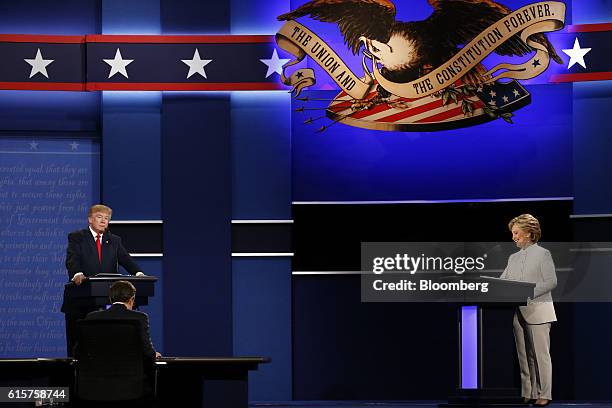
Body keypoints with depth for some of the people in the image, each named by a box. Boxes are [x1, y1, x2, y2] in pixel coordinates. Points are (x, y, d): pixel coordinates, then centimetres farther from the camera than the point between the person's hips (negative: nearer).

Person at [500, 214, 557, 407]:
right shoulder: (513, 258, 16)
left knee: (540, 354, -5)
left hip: (538, 311, -6)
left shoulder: (542, 254, -1)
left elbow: (551, 282, -9)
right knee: (523, 354, 5)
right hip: (518, 312, 6)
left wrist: (528, 293, -18)